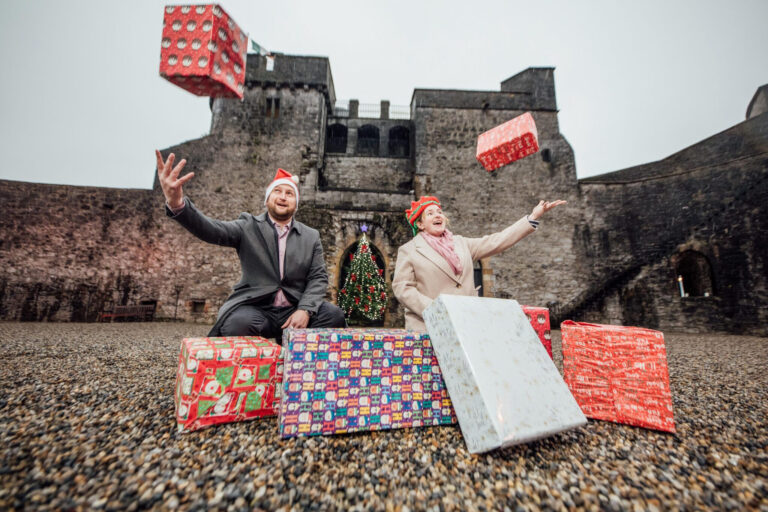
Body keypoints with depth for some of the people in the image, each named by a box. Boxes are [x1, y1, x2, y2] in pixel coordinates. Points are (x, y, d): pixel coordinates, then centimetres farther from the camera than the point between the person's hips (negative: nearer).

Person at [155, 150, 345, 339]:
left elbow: (318, 278, 4)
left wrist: (305, 310, -14)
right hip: (255, 309, -2)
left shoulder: (311, 236, 9)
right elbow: (212, 230, -12)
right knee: (238, 323, -34)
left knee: (334, 315, -22)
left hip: (295, 311, 3)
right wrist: (177, 203, -32)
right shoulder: (249, 226, 5)